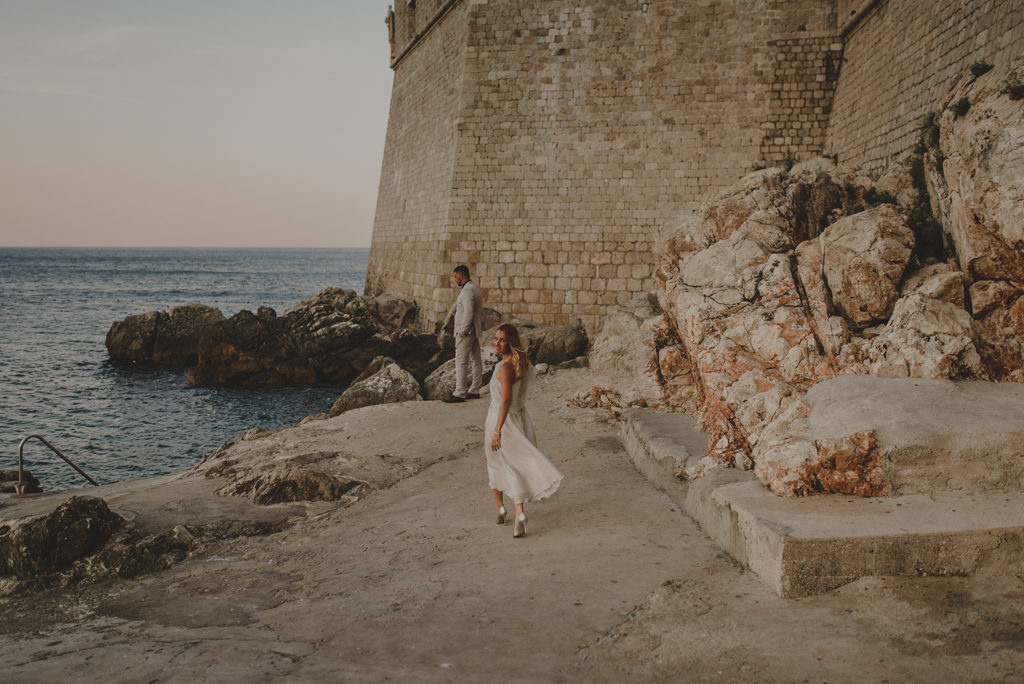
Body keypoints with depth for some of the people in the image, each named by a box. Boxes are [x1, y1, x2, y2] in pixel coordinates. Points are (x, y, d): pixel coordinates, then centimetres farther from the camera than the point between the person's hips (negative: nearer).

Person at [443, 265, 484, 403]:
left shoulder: (467, 291, -18)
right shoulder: (475, 288, 15)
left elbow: (468, 314, -25)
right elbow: (480, 312, 19)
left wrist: (462, 332, -19)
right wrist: (480, 327, 18)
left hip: (466, 332, -10)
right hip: (475, 332, 10)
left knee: (461, 362, -8)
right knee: (476, 361, 11)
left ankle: (459, 394, -8)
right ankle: (475, 391, 18)